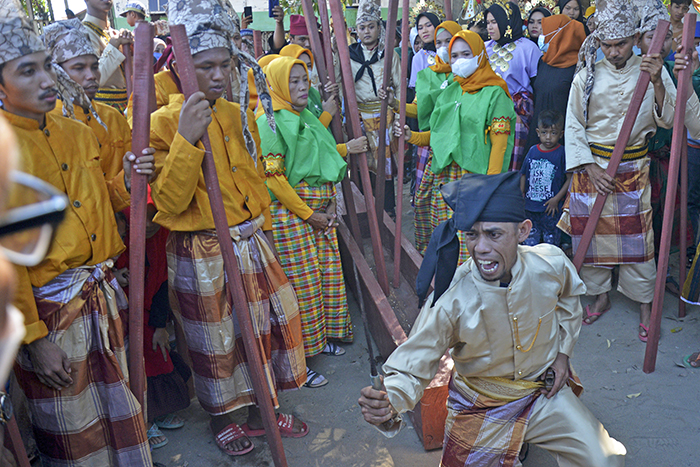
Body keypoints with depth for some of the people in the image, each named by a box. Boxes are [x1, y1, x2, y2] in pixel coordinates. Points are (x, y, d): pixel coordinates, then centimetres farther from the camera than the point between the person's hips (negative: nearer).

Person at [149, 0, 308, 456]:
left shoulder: (240, 115, 5)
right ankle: (222, 417, 34)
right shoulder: (166, 122, -13)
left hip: (253, 244, 6)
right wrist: (186, 140, -30)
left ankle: (259, 410, 36)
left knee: (263, 327, 14)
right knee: (216, 341, 10)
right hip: (202, 254, -6)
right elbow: (169, 204, -22)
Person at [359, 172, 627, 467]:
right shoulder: (450, 299, -29)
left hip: (545, 392, 2)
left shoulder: (551, 264, -18)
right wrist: (389, 404, -43)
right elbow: (411, 368, -24)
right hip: (480, 407, -2)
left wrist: (563, 351, 2)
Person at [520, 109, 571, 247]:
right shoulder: (533, 151, 5)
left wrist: (556, 199, -12)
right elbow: (524, 175, 14)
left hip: (551, 207, -4)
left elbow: (570, 179, -9)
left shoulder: (562, 153, -8)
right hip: (530, 207, 4)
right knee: (530, 240, 13)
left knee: (551, 239, 3)